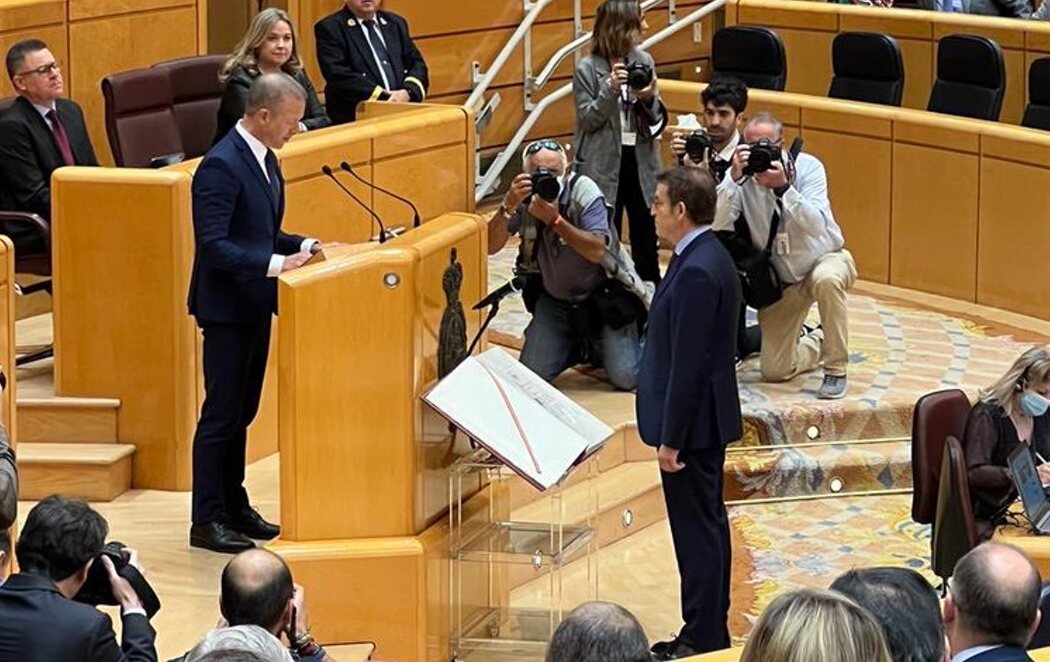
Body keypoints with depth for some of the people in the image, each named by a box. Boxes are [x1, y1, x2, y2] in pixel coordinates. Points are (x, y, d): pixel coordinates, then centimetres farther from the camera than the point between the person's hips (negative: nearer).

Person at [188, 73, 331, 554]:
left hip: (254, 305, 9)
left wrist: (304, 246, 4)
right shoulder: (221, 166, -20)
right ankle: (207, 521, 3)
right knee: (221, 414, -3)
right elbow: (213, 245, -26)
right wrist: (276, 264, -30)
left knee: (242, 411, 16)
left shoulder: (264, 158, 10)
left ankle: (234, 505, 25)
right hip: (226, 307, -9)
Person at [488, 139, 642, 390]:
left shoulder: (583, 190, -21)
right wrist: (508, 206, -35)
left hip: (601, 296, -3)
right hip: (554, 299, 3)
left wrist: (554, 219, -40)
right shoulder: (523, 196, -13)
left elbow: (597, 252, -31)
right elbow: (490, 247, -20)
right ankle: (581, 349, 23)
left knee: (625, 377, -12)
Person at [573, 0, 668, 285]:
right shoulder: (588, 68, -8)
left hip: (641, 162, 4)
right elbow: (587, 120, -10)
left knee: (646, 241, 9)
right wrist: (610, 89, -22)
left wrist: (650, 99, -16)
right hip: (604, 165, -4)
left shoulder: (644, 62, 2)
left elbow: (658, 120, 5)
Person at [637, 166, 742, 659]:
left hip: (692, 421, -11)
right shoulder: (709, 257, 10)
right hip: (707, 419, 11)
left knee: (697, 530, -3)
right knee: (707, 524, 16)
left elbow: (688, 363, -23)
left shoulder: (697, 271, -22)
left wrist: (671, 437, -20)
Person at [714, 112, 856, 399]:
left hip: (824, 259, -3)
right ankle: (820, 341, 34)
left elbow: (818, 225, -33)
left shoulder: (807, 167, -19)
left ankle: (836, 370, -22)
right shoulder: (741, 175, -15)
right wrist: (735, 179, -39)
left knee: (826, 280, -41)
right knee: (774, 371, -1)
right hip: (781, 279, 3)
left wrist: (783, 187, -44)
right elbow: (718, 225, -28)